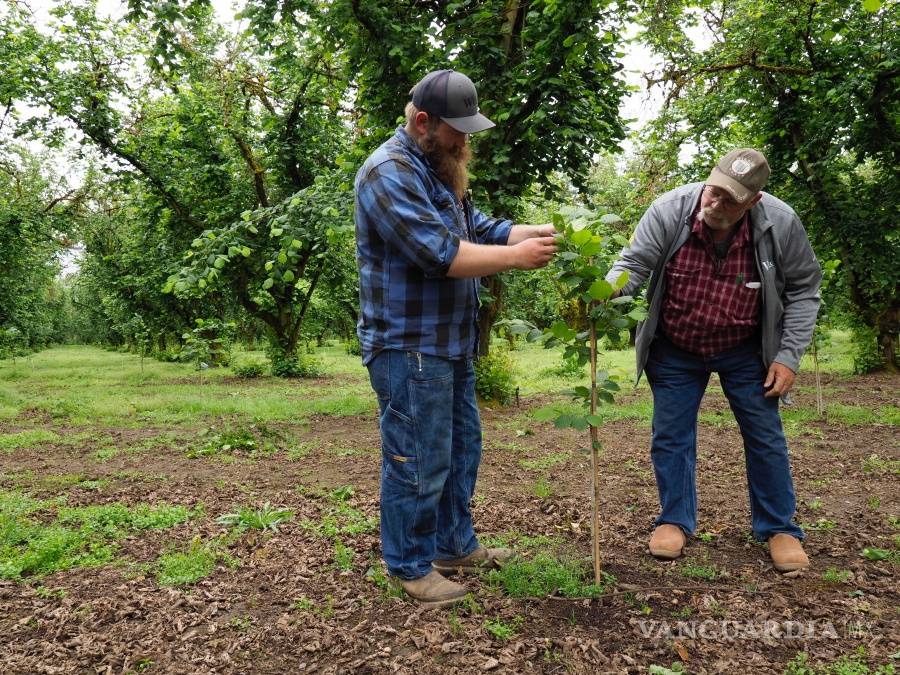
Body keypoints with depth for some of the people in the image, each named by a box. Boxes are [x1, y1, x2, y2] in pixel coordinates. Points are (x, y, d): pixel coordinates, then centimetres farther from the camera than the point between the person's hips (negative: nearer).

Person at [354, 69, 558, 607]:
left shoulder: (440, 169, 15)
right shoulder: (390, 173, -17)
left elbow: (477, 227, 14)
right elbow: (442, 254, -24)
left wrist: (528, 233, -2)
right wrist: (515, 257, -17)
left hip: (451, 342, 10)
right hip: (409, 347, -10)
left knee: (462, 447, 19)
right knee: (419, 462, 1)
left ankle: (455, 545, 35)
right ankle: (412, 566, 20)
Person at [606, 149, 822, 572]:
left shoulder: (780, 223, -19)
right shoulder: (669, 211, -23)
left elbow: (803, 288, -6)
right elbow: (632, 265, -20)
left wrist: (789, 355, -11)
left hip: (745, 351, 1)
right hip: (675, 350, 0)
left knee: (765, 436, 7)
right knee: (670, 436, 4)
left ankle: (779, 528, 23)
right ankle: (675, 521, 22)